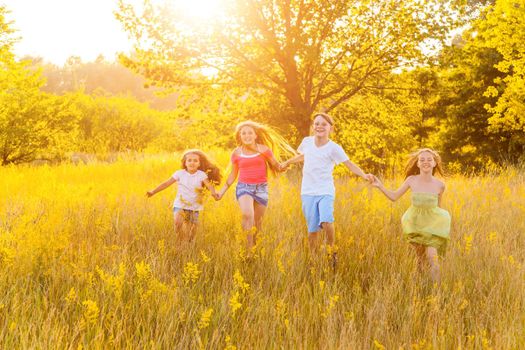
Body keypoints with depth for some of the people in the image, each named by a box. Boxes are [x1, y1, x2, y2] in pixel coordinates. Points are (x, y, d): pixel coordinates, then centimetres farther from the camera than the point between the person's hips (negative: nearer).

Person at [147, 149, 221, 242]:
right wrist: (153, 191, -5)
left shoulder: (201, 175, -4)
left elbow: (209, 185, -18)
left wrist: (213, 193, -40)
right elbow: (166, 184, 1)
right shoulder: (180, 173, -2)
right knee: (178, 222, -27)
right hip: (180, 205, 0)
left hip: (194, 207, 0)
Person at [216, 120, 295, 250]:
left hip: (261, 188, 1)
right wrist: (222, 191, 9)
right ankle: (248, 247, -21)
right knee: (247, 214, -27)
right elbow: (233, 174, 13)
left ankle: (255, 244, 31)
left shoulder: (264, 149, 0)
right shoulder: (237, 153, 3)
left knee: (258, 220, 8)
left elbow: (277, 167, 4)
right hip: (244, 187, -1)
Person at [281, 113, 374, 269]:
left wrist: (364, 175, -32)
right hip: (308, 192, 4)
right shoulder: (307, 142, 6)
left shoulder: (334, 148, -7)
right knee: (312, 230, 3)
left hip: (326, 192, -4)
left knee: (326, 222, -25)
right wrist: (288, 162, 42)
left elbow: (350, 165, -14)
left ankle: (331, 251, 1)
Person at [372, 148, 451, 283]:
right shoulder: (412, 180, -10)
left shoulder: (440, 185, -11)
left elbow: (438, 206, 5)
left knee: (432, 257, -15)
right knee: (420, 257, 12)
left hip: (432, 223, -2)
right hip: (415, 223, 2)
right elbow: (394, 196, -5)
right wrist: (379, 186, -18)